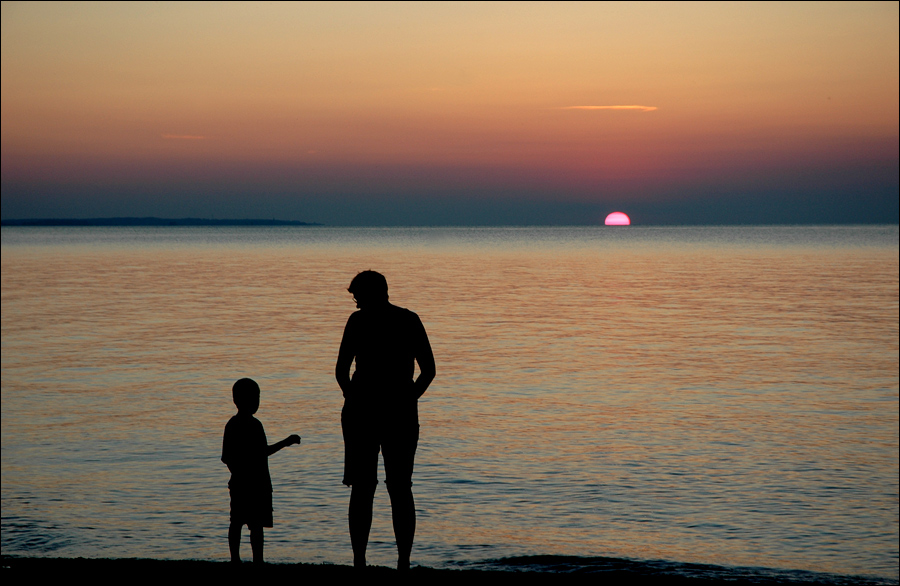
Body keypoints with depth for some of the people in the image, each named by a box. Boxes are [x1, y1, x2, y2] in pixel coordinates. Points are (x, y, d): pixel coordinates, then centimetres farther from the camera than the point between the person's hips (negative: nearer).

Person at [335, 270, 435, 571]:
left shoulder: (359, 320, -4)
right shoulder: (410, 320, 7)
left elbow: (341, 371, -9)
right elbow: (429, 370, 5)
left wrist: (354, 399, 7)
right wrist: (407, 400, 13)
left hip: (362, 411, -3)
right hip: (401, 413, 3)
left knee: (362, 489, 3)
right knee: (400, 489, 8)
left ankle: (359, 561, 0)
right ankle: (404, 561, 4)